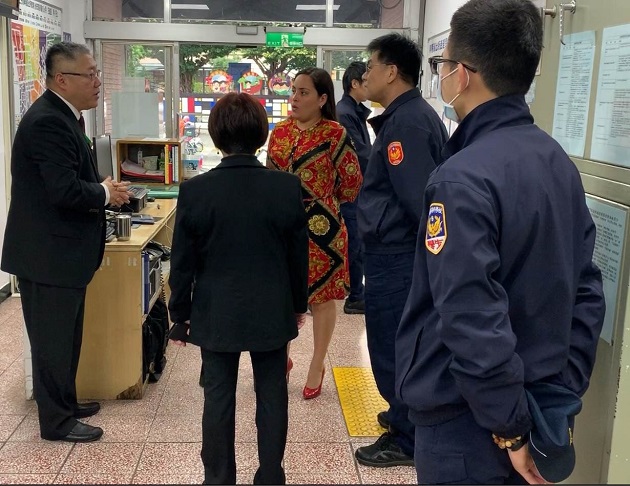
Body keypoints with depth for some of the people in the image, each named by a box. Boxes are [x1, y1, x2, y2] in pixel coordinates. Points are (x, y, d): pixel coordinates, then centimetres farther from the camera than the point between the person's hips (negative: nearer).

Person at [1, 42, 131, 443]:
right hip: (48, 253, -10)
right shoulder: (47, 122, -21)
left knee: (66, 335, 21)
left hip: (62, 249, 10)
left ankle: (64, 402, 36)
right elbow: (66, 191, -28)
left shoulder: (62, 115, 11)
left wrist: (101, 188, -1)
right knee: (53, 340, 4)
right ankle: (57, 421, 18)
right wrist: (105, 194, -11)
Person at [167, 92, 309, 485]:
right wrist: (299, 303, 14)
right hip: (272, 312, 1)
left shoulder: (195, 191, -11)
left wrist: (180, 315, 7)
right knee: (272, 398, 13)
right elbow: (299, 255, 0)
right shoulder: (288, 187, -10)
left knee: (218, 399, 11)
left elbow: (182, 263, -5)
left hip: (216, 315, 0)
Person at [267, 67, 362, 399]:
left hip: (320, 227, -5)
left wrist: (323, 200, 5)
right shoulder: (280, 131, 6)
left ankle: (317, 366, 24)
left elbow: (352, 183, -7)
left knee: (322, 296, 8)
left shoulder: (335, 134, -11)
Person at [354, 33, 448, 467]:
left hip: (395, 256, -10)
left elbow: (418, 197, -25)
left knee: (391, 349, 2)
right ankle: (409, 416, 36)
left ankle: (406, 440, 16)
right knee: (404, 346, 21)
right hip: (399, 251, 10)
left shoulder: (406, 123, -19)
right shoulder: (411, 115, 13)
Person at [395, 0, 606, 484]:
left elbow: (472, 323, -27)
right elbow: (585, 289, 5)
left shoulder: (463, 179, -23)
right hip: (536, 410, 7)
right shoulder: (559, 161, 2)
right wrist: (562, 392, 7)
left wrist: (509, 429, -15)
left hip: (467, 423, -7)